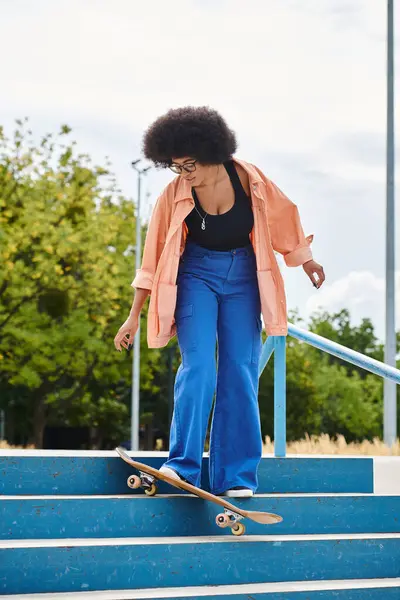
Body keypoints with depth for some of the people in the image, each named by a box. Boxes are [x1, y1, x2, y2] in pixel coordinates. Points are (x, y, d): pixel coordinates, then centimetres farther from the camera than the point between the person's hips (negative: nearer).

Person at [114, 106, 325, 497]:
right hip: (197, 274, -1)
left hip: (243, 275, 1)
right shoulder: (175, 194, -12)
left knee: (240, 374, -3)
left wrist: (305, 260, 16)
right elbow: (153, 256, -6)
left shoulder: (246, 178, -11)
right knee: (198, 366, -18)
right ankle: (182, 465, -17)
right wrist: (133, 317, -6)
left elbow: (281, 216, 6)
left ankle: (236, 477, 0)